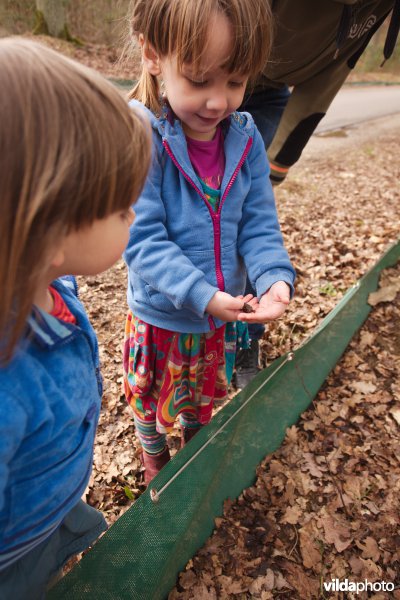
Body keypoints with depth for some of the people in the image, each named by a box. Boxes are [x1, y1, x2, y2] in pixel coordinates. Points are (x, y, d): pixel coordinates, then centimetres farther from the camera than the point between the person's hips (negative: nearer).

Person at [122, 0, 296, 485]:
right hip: (160, 317, -3)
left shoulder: (245, 139, -8)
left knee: (203, 392, 29)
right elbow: (143, 240, -25)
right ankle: (154, 458, 56)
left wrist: (275, 278, -25)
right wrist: (201, 294, -33)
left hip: (222, 316, 4)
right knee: (153, 397, 23)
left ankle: (195, 445, 62)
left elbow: (258, 226, -7)